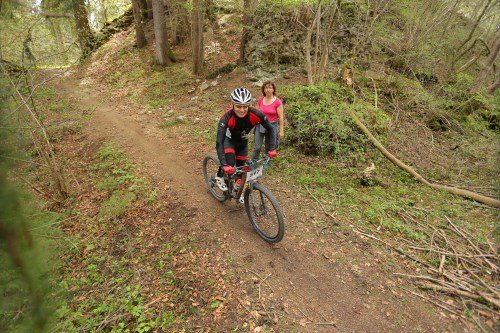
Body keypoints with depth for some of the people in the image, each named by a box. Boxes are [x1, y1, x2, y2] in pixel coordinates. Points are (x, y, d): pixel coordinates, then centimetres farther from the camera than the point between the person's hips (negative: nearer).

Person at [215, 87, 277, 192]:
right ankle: (219, 176, 8)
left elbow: (270, 129, -16)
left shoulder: (255, 114, -33)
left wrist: (271, 149, -23)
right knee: (230, 164, -25)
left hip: (243, 142, 3)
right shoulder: (227, 117, -39)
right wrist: (224, 165, -52)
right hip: (228, 140, -2)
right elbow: (219, 143, -43)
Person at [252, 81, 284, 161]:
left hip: (272, 126, -2)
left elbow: (281, 117, -7)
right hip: (260, 125, 2)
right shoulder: (260, 100, 0)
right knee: (257, 147, -1)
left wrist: (281, 131, -8)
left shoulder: (278, 102, -10)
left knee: (269, 148, 9)